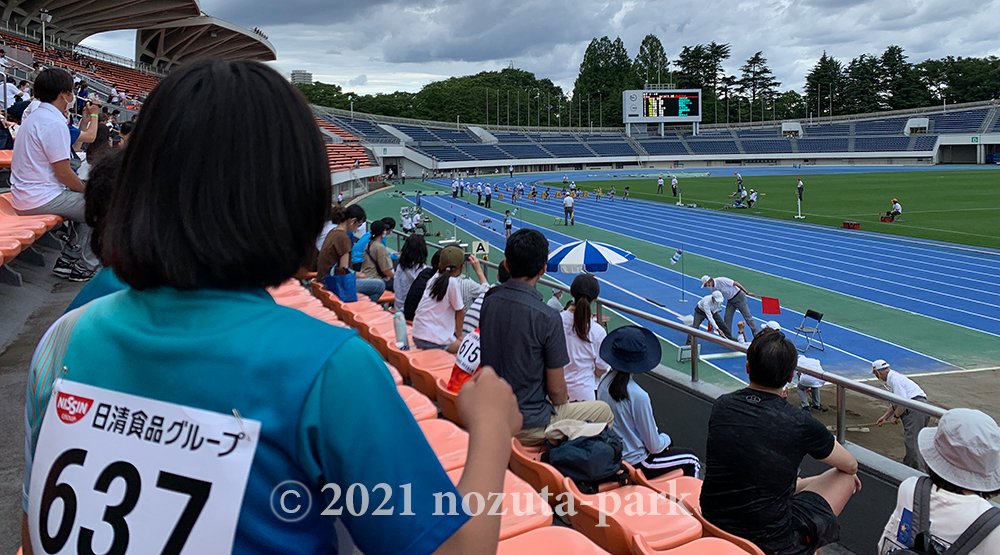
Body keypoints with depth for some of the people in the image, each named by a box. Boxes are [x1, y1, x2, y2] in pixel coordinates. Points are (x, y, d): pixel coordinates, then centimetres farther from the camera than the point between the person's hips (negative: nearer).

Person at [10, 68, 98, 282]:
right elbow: (63, 172, -18)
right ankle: (85, 266, 4)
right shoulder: (54, 123, -19)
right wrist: (87, 190, -4)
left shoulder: (35, 117, 14)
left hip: (25, 196, 10)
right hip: (42, 199, -10)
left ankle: (68, 258, 20)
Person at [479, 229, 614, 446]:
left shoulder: (488, 303, -4)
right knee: (604, 411, 15)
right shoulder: (547, 318, -24)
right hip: (529, 426, -7)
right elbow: (556, 389, -15)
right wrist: (563, 401, 9)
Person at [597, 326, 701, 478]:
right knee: (692, 461, 12)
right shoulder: (638, 396, -29)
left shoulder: (604, 382, -6)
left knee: (669, 442, 30)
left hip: (611, 455, 8)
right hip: (634, 463, -7)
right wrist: (665, 439, 3)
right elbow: (654, 446, -20)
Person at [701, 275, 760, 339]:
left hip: (739, 297, -7)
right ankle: (727, 336, 11)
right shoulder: (712, 288, 0)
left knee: (747, 316, -5)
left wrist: (747, 292, -19)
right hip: (730, 301, 7)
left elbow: (736, 283, -21)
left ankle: (757, 335, 0)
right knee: (727, 317, 1)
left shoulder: (721, 280, -25)